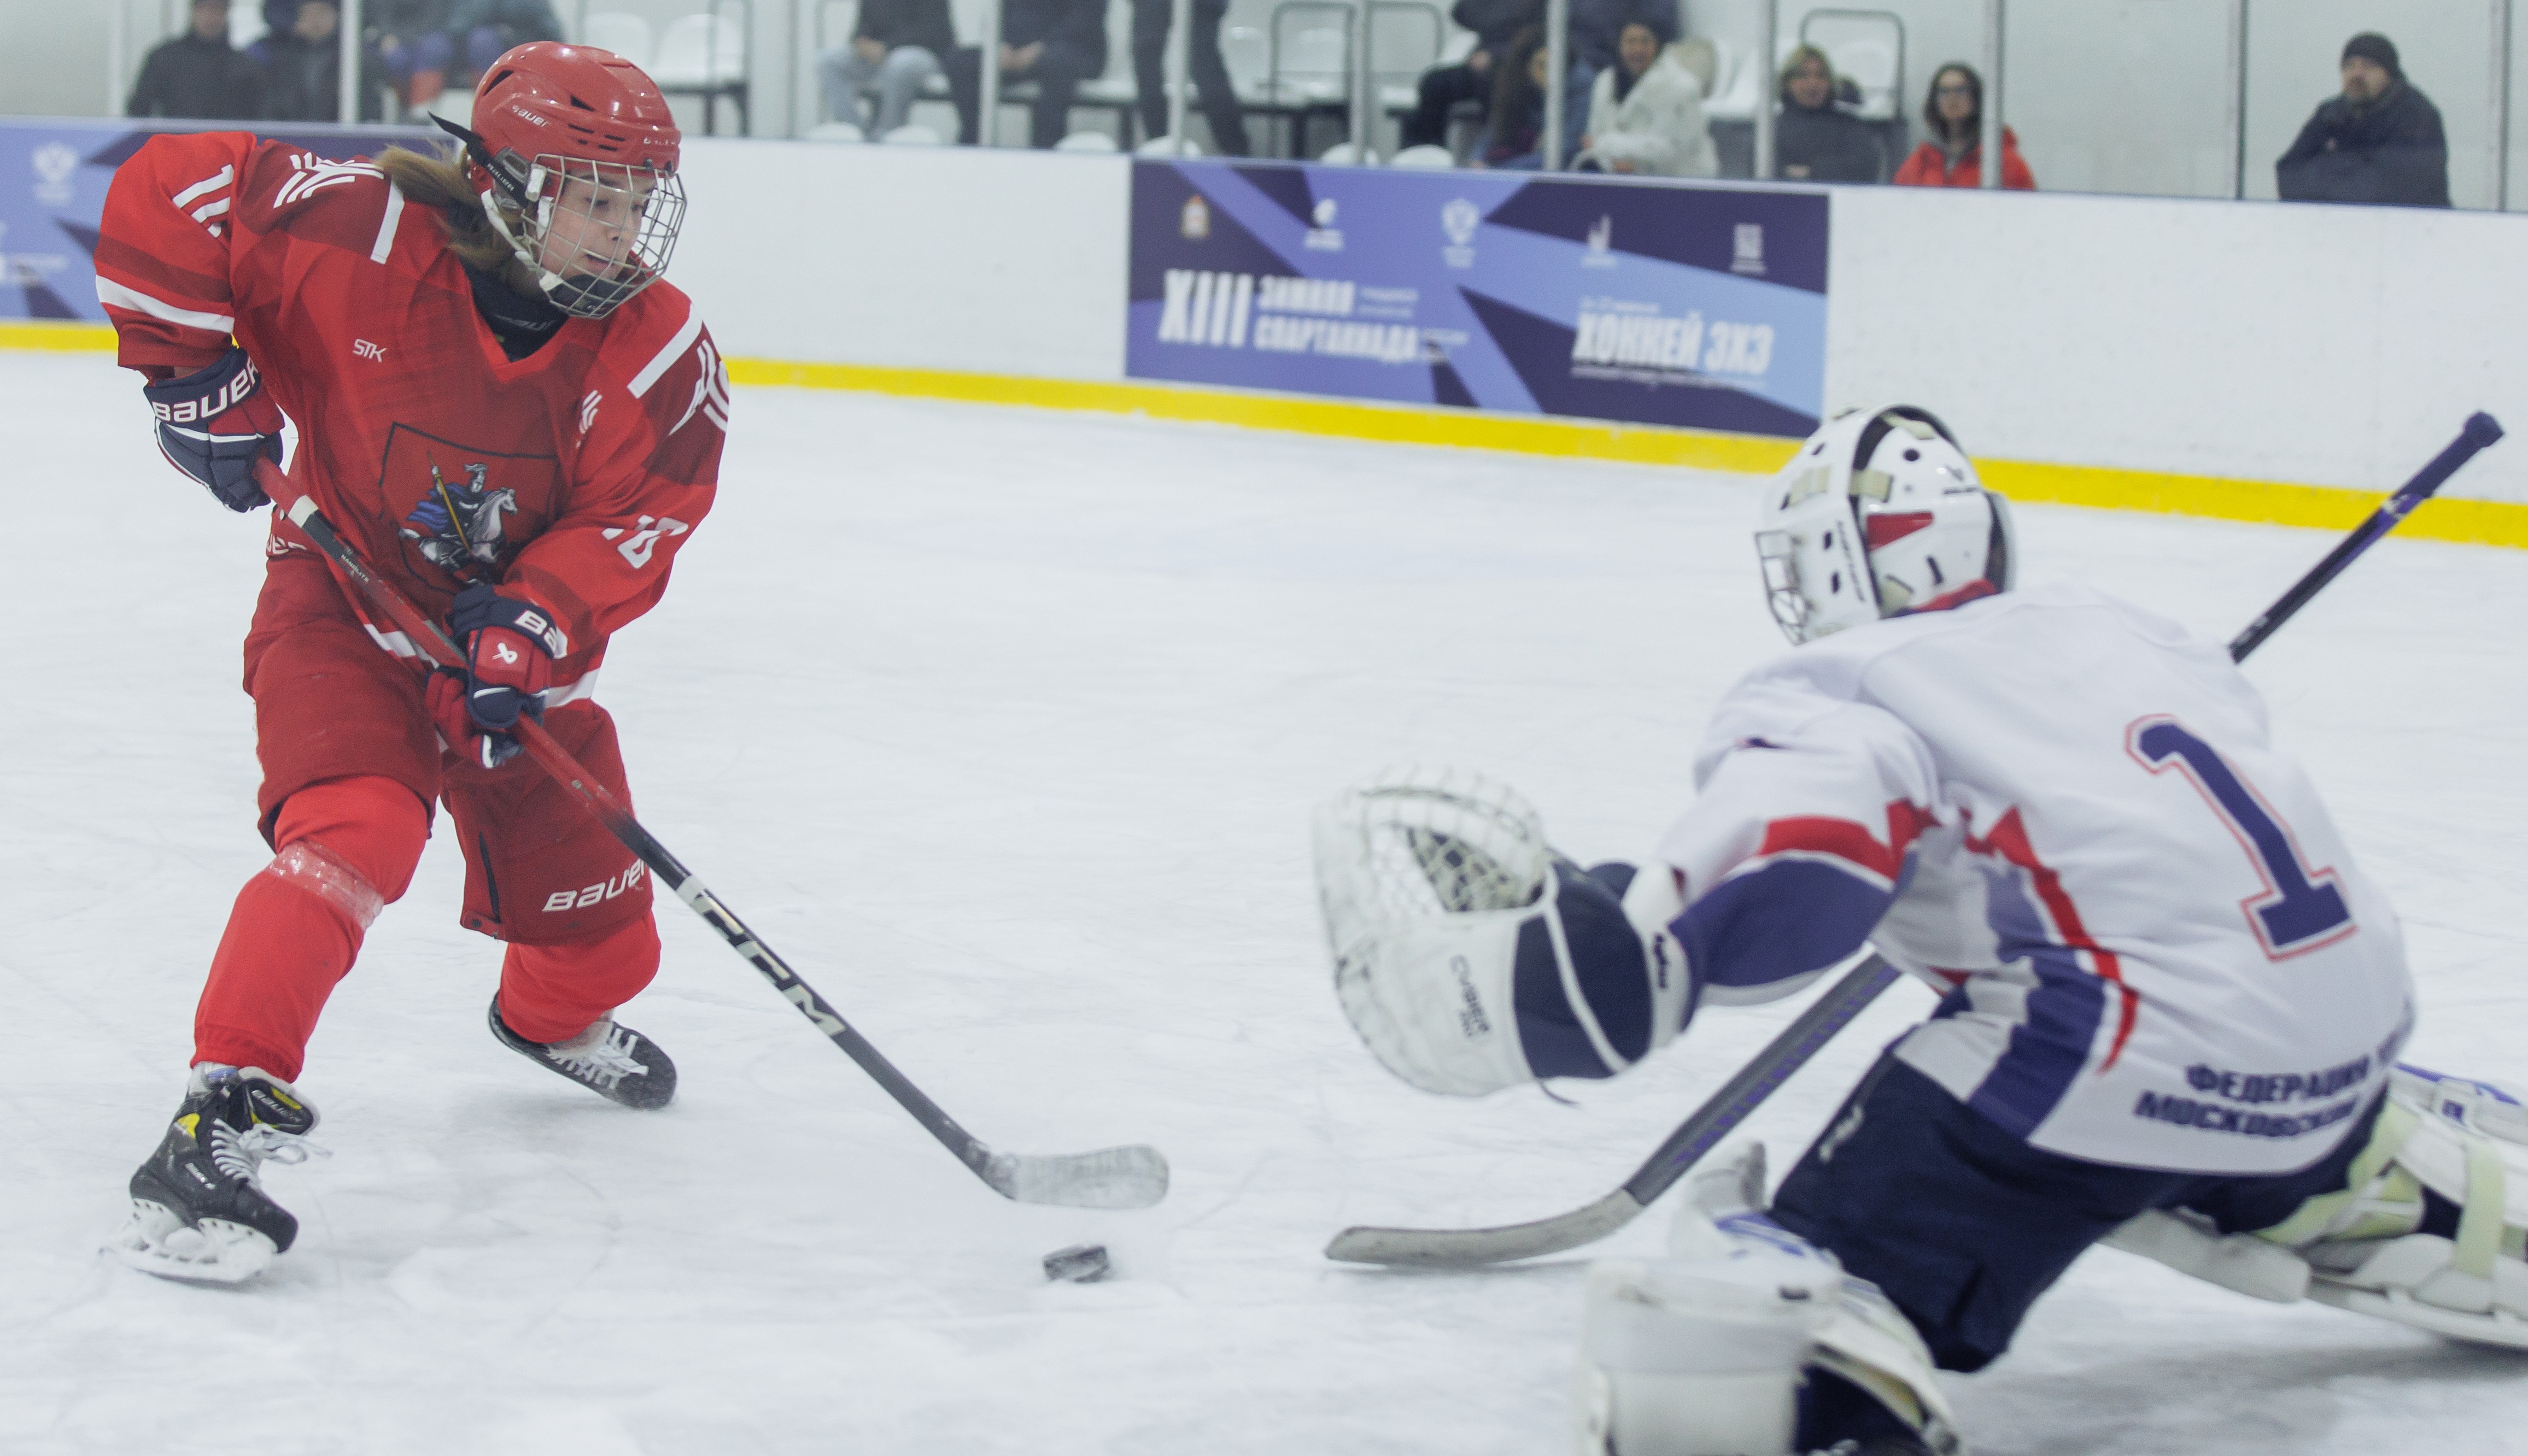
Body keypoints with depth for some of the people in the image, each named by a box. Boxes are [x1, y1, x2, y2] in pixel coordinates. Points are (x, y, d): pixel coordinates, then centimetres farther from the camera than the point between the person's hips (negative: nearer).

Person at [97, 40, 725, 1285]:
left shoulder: (657, 350, -16)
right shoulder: (361, 238, -26)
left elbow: (641, 511, -14)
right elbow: (165, 194, -20)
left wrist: (532, 624, -28)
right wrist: (196, 375, -20)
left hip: (515, 631, 5)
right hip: (344, 596, -4)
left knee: (581, 861, 13)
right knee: (351, 832, -29)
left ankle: (558, 1016, 52)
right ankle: (220, 1117, -29)